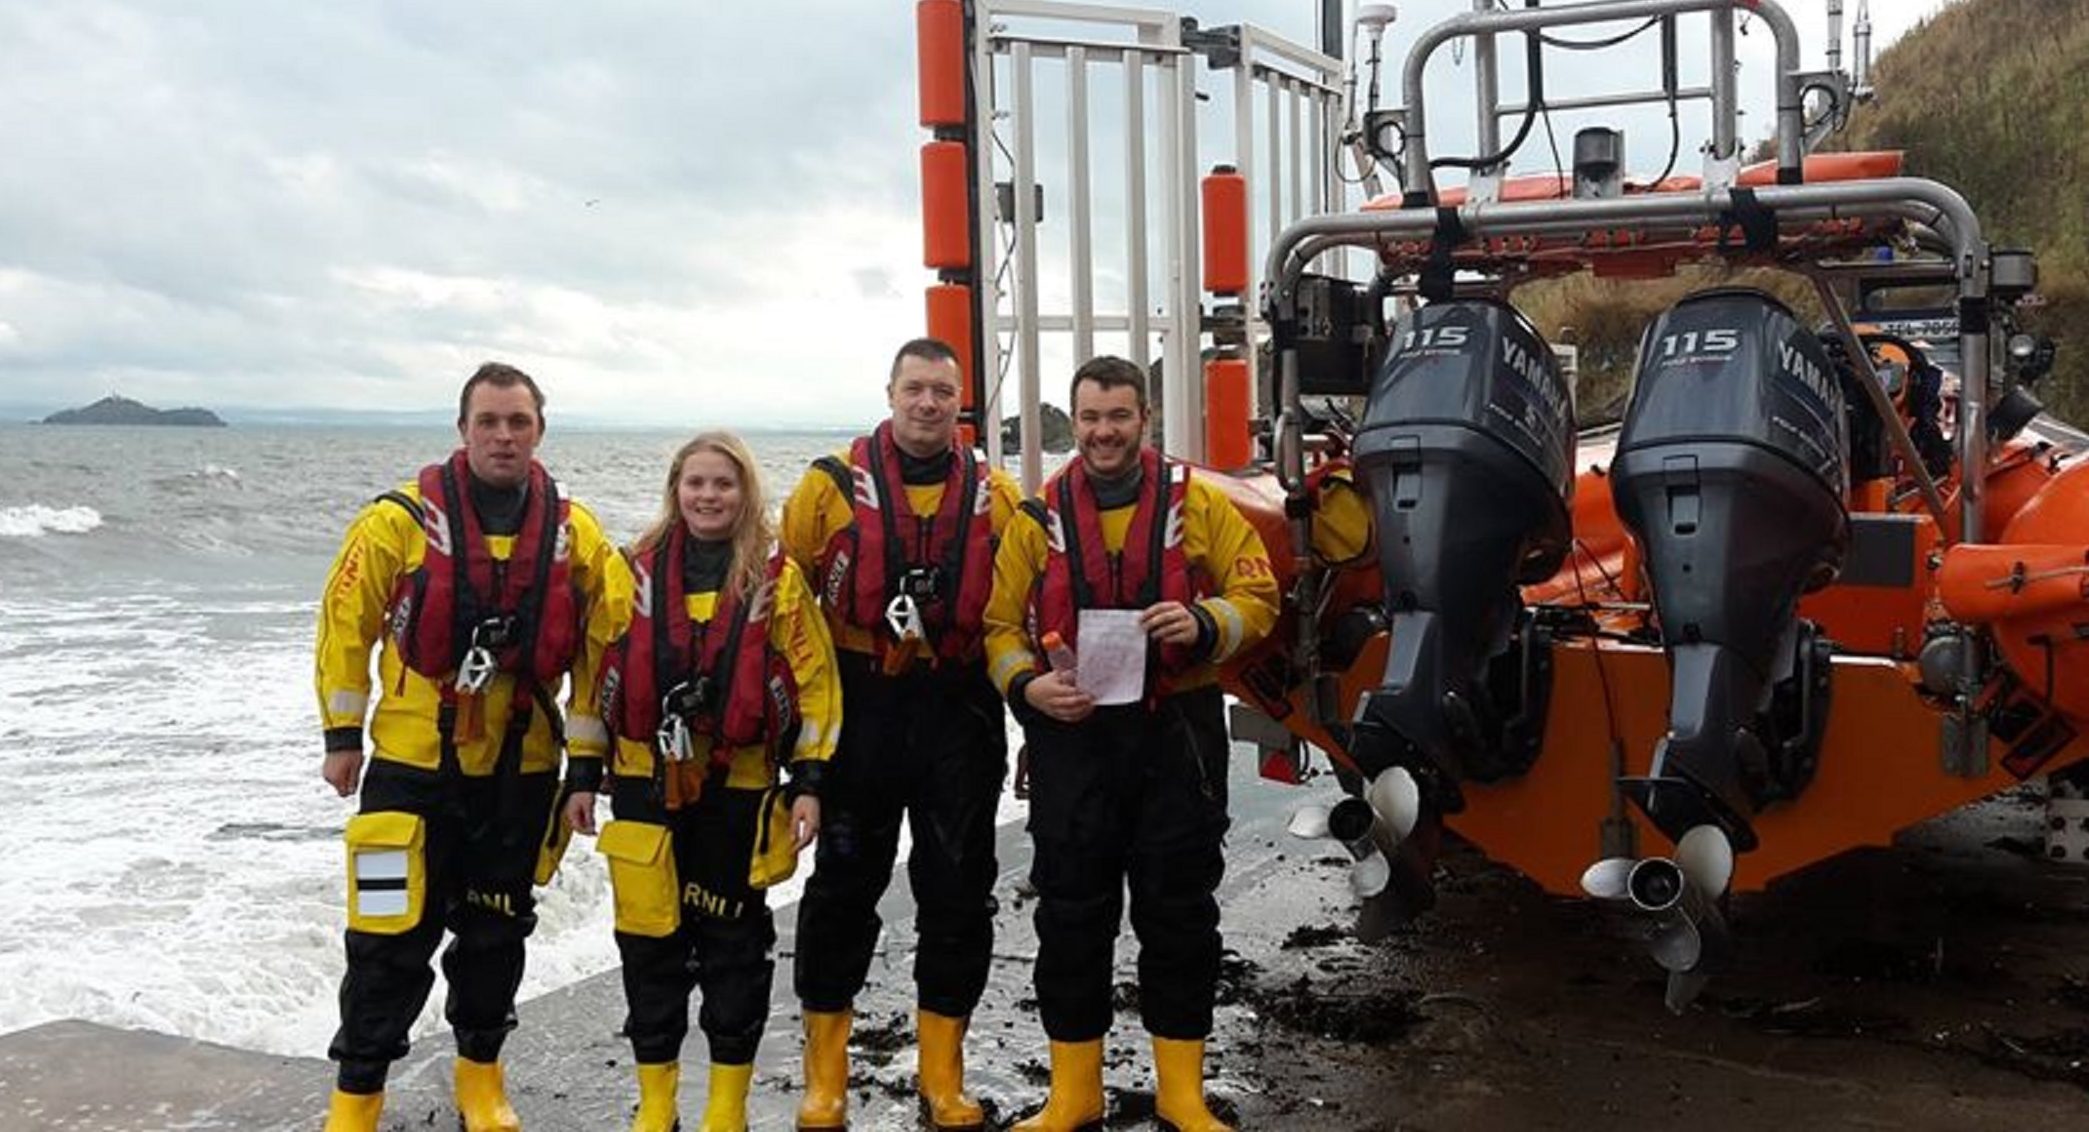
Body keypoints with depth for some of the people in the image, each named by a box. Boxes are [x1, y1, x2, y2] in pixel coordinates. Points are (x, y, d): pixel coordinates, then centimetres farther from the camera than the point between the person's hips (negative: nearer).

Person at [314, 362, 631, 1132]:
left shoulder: (574, 532, -2)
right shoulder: (403, 520, -10)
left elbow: (602, 644, 3)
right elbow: (345, 623, -2)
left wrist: (589, 758, 2)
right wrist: (342, 736, -1)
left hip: (521, 769, 3)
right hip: (411, 763, -2)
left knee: (496, 931, 15)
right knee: (391, 934, 1)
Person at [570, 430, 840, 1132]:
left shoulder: (776, 577, -1)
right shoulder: (638, 571, 6)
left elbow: (814, 682, -1)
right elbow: (603, 675, 10)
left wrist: (808, 781, -6)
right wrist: (584, 775, 8)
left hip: (739, 790, -2)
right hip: (646, 785, 2)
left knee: (734, 941, 7)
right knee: (650, 939, 7)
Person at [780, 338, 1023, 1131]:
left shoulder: (996, 496, 5)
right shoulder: (833, 485, -1)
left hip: (960, 714, 2)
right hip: (859, 708, -2)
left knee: (958, 892, 7)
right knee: (843, 886, 7)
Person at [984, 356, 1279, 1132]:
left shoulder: (1197, 503, 3)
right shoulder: (1038, 519, 5)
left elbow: (1258, 593, 2)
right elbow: (1001, 626, 6)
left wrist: (1203, 625, -18)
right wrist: (1028, 685, -13)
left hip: (1177, 735, -1)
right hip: (1072, 736, 1)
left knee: (1179, 913, 7)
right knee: (1071, 916, 6)